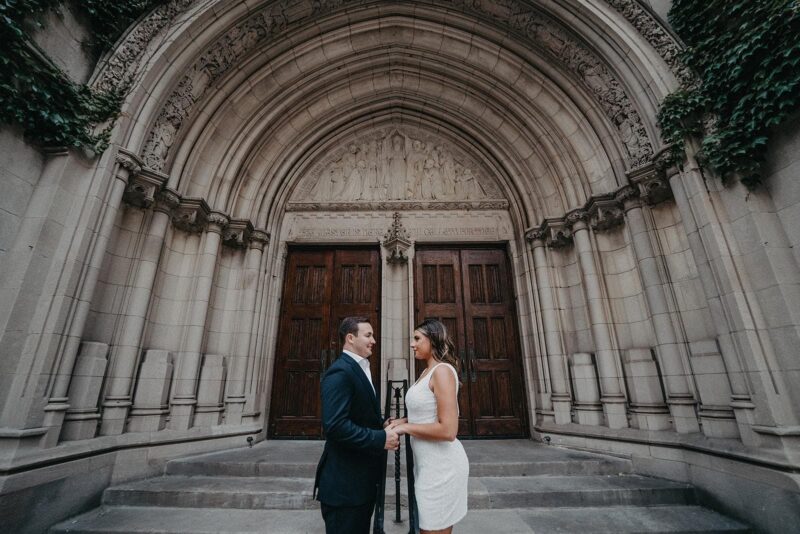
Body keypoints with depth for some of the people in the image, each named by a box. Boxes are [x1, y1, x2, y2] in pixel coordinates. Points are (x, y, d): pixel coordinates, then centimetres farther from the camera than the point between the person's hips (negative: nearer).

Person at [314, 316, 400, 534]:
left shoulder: (359, 370, 11)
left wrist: (382, 425, -1)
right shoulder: (340, 372, -22)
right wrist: (381, 438, -24)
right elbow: (335, 425, -30)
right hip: (344, 483, -10)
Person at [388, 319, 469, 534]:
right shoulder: (426, 372, 8)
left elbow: (448, 430, -26)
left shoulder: (442, 371, -21)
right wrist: (404, 421, 4)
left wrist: (406, 427, -17)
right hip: (428, 461, 9)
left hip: (441, 464, -9)